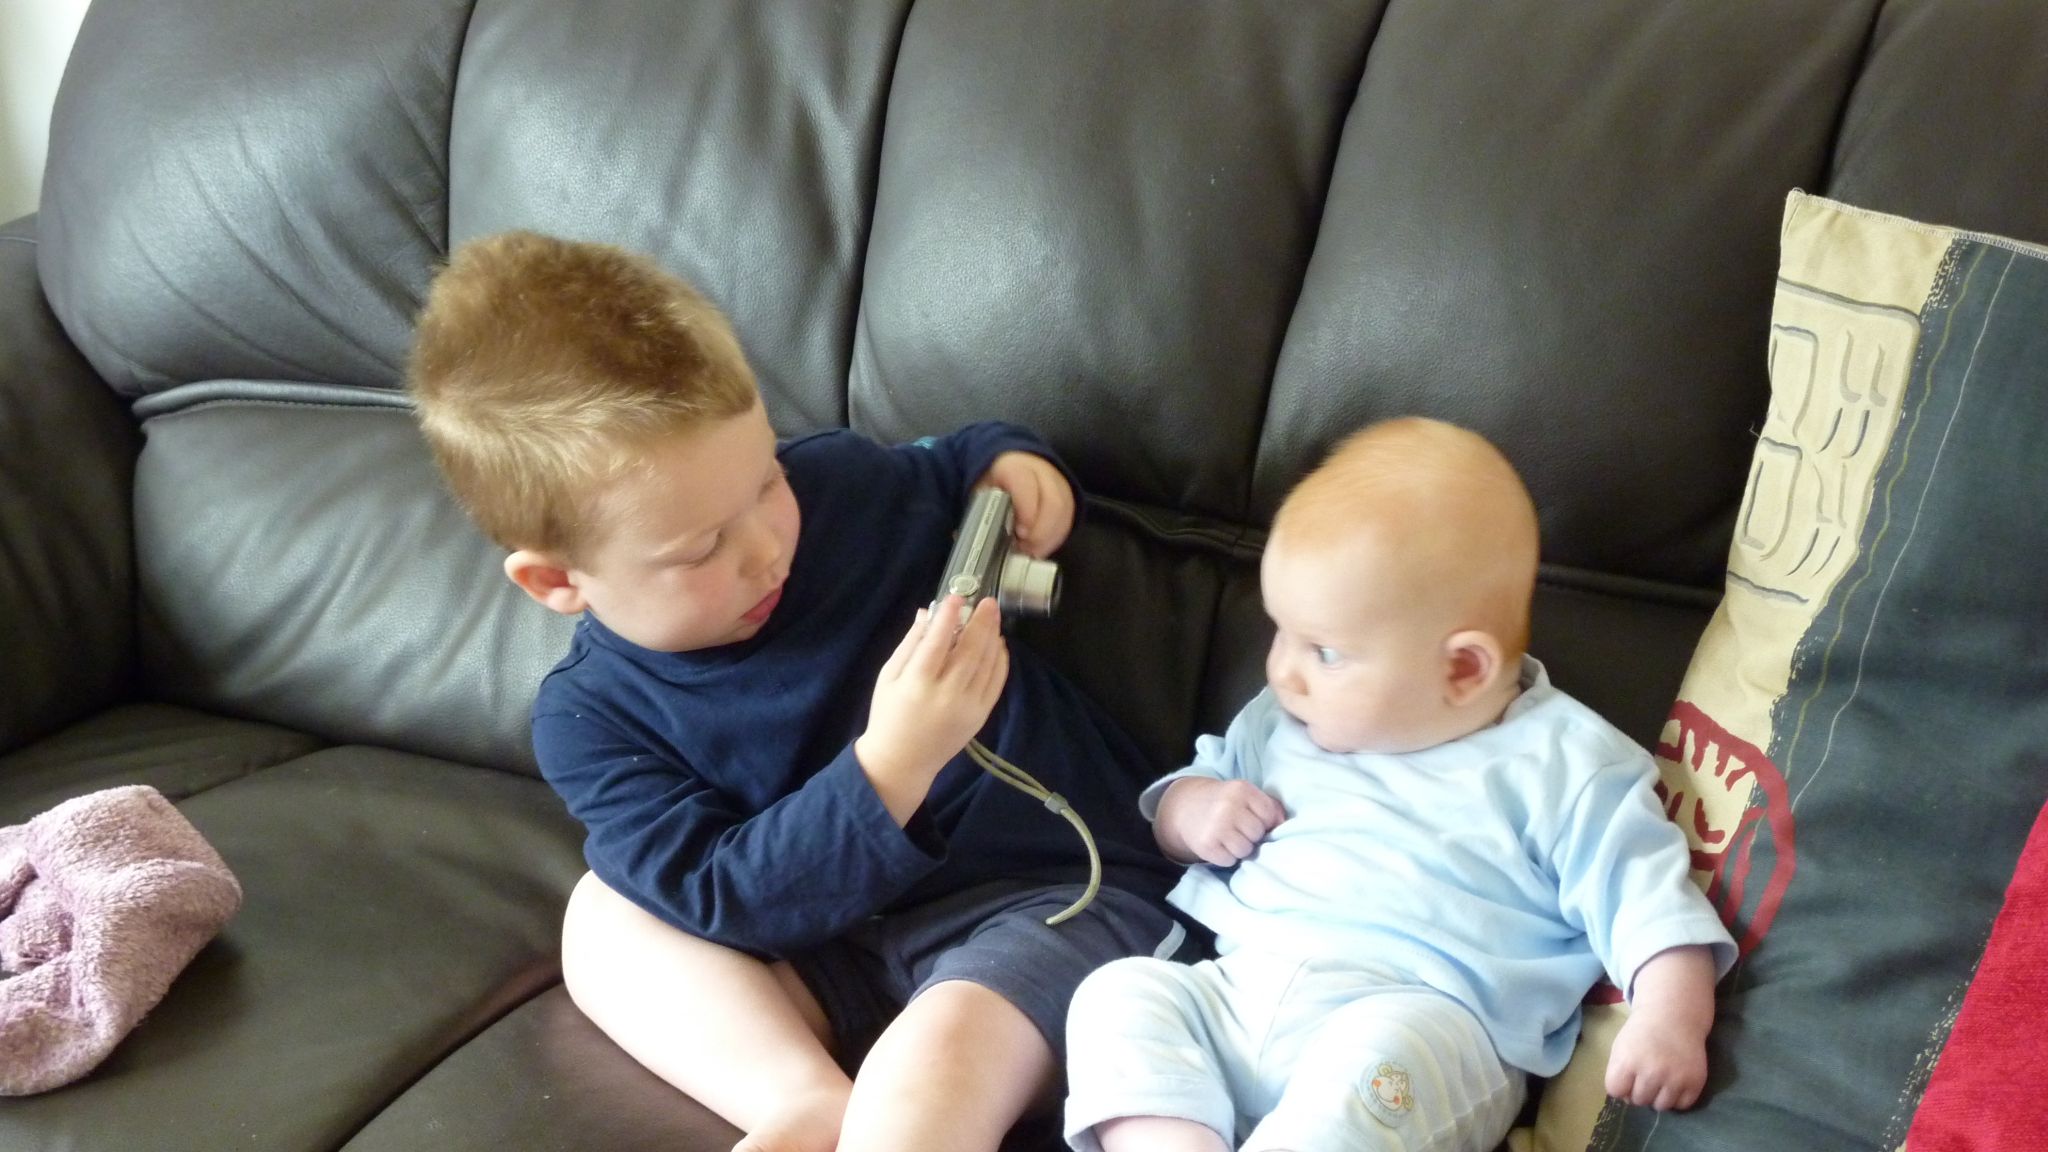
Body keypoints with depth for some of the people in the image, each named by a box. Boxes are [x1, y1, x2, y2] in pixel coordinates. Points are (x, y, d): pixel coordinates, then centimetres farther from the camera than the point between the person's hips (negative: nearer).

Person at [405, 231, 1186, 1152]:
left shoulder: (842, 486, -2)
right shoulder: (591, 721, -7)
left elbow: (948, 470, 22)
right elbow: (724, 904, -19)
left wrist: (1007, 461, -2)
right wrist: (890, 765, -31)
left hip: (1062, 887, -3)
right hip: (845, 955, 3)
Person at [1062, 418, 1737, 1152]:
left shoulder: (1559, 762, 2)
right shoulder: (1288, 723, 19)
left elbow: (1642, 889, -3)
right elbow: (1194, 788, 30)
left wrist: (1670, 1018, -21)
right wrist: (1194, 811, 6)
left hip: (1424, 1015, -6)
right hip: (1240, 987, 7)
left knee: (1370, 1065, -38)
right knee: (1120, 993, -17)